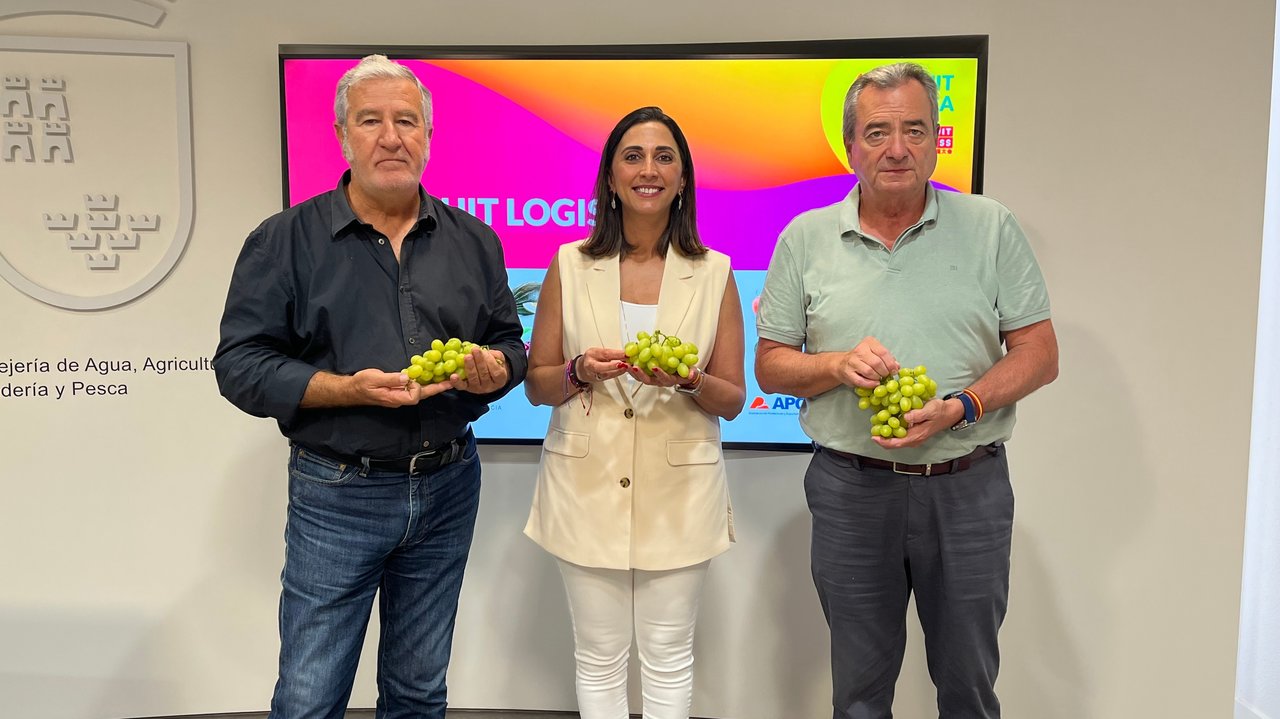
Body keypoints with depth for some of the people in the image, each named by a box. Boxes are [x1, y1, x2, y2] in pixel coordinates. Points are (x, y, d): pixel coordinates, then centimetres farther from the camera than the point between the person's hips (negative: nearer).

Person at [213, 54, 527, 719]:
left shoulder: (473, 240, 6)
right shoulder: (286, 240, -4)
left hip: (447, 489, 3)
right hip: (336, 495, -3)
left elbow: (509, 343, 12)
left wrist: (495, 369, -12)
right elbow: (240, 365, -7)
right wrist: (349, 390, -21)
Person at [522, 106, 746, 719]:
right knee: (599, 655, 13)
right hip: (587, 484, 0)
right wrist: (581, 370, -16)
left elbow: (733, 400, 3)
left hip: (679, 487, 0)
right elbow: (537, 386, 4)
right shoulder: (569, 266, 0)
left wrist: (688, 380, -18)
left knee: (669, 655, 13)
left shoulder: (714, 274, 0)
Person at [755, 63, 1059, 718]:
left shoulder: (991, 228, 0)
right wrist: (838, 365, -16)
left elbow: (1039, 354, -1)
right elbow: (770, 365, 4)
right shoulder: (806, 238, 2)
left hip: (969, 488, 0)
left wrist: (959, 408, -17)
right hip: (850, 488, 1)